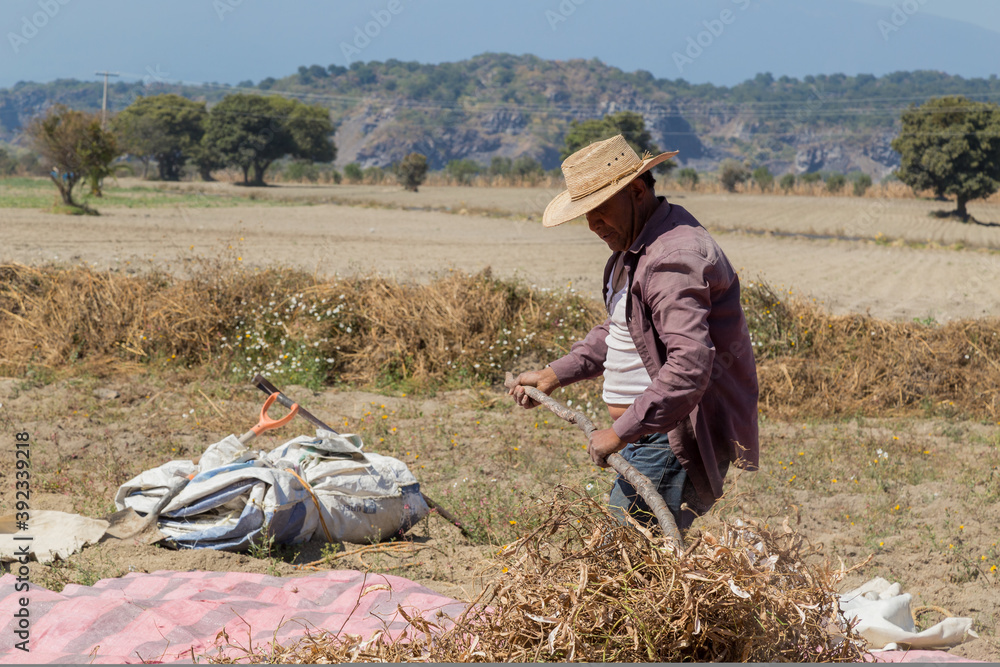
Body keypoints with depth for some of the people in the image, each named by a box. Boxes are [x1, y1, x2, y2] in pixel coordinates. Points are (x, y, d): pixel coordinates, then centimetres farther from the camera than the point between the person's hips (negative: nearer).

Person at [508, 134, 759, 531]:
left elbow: (689, 365, -31)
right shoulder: (637, 247, 14)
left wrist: (621, 433, -27)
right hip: (652, 437, 11)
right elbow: (620, 331, 29)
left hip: (674, 444, -11)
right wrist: (554, 375, 20)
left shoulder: (673, 259, -22)